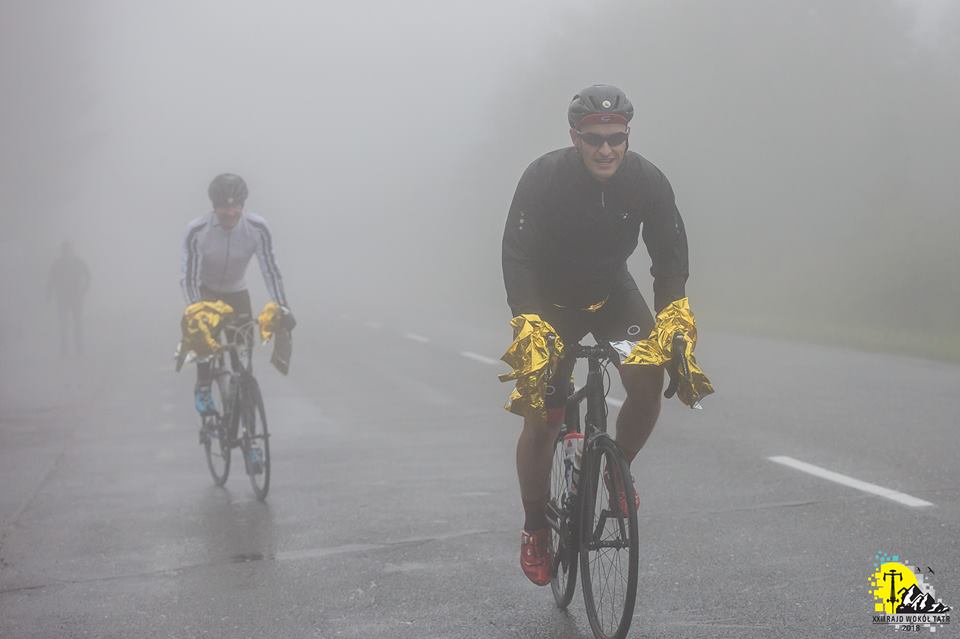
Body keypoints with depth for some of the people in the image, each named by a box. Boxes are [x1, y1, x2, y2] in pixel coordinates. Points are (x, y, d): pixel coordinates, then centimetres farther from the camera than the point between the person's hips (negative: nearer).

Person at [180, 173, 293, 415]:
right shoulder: (197, 231, -31)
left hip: (237, 292, 2)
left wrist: (282, 307, -33)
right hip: (206, 291, -2)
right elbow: (189, 277, -28)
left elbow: (270, 269, -24)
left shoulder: (258, 228, -27)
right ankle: (203, 389, -6)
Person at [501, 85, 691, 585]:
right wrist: (529, 324, -41)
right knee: (541, 417, -8)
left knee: (649, 382, -22)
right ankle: (535, 529, 11)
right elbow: (516, 258, -28)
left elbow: (670, 257, -16)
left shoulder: (647, 181, -18)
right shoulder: (544, 178, -26)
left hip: (613, 294, 2)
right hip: (552, 300, -2)